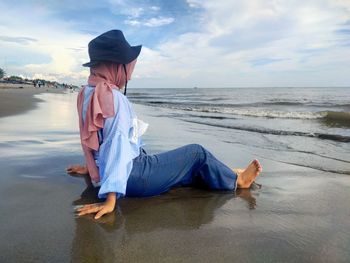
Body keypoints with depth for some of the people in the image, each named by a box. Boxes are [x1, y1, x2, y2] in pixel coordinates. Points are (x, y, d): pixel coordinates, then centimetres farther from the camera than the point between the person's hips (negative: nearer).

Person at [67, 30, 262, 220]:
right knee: (197, 153, 4)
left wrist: (92, 167, 25)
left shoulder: (89, 92, 5)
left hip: (121, 171, 9)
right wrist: (111, 198, -32)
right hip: (133, 175, -9)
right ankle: (235, 181, 25)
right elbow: (117, 145, -29)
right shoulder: (113, 96, -22)